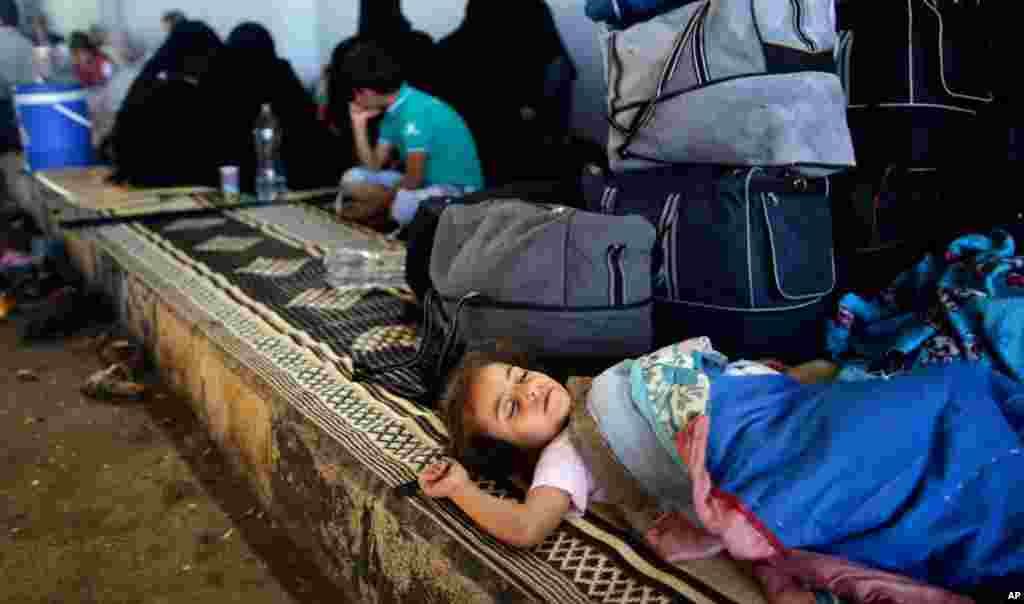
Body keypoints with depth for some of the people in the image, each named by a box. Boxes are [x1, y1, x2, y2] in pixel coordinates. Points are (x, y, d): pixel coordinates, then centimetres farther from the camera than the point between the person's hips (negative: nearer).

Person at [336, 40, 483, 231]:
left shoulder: (416, 111, -24)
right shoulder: (392, 111, 5)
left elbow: (413, 179, -24)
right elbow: (373, 167, 7)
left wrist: (372, 206, -12)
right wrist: (359, 123, -1)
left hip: (458, 190, -9)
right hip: (424, 182, 9)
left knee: (402, 204, -39)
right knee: (352, 179, 4)